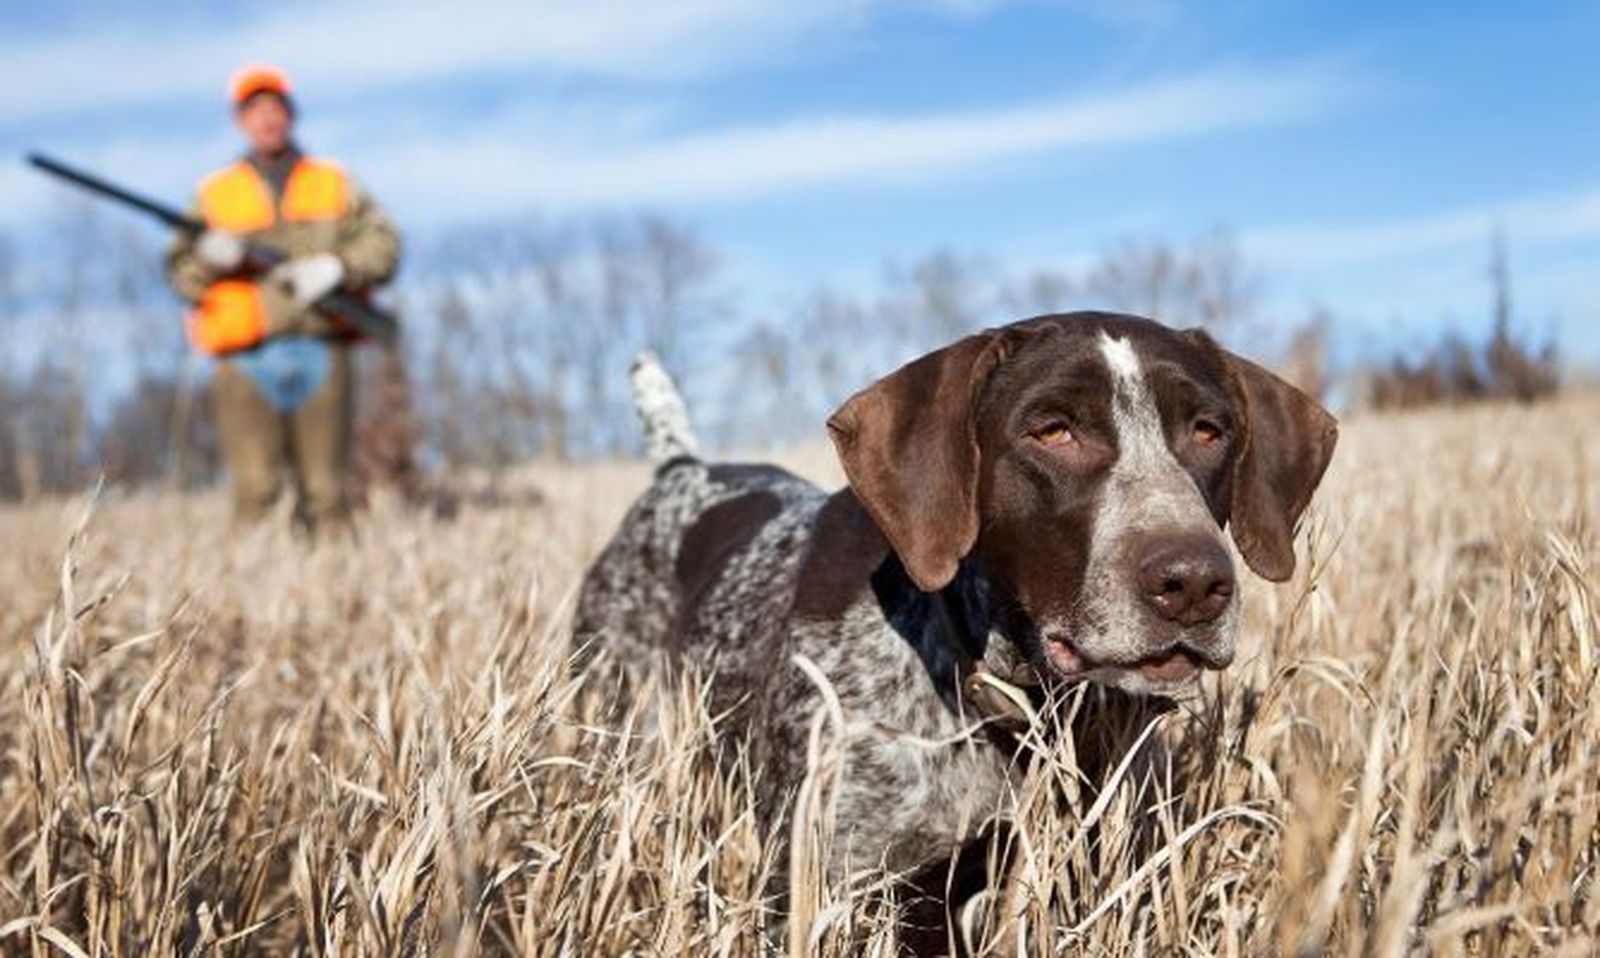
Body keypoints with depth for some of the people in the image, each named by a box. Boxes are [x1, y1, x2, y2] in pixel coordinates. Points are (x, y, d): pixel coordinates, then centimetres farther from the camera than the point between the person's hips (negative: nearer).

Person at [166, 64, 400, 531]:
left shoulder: (335, 183, 17)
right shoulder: (214, 193, 15)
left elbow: (383, 244, 7)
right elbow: (181, 275, 10)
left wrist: (335, 266, -10)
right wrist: (210, 257, -12)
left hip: (322, 354, 1)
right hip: (247, 358, -1)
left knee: (325, 491, 2)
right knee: (255, 490, -11)